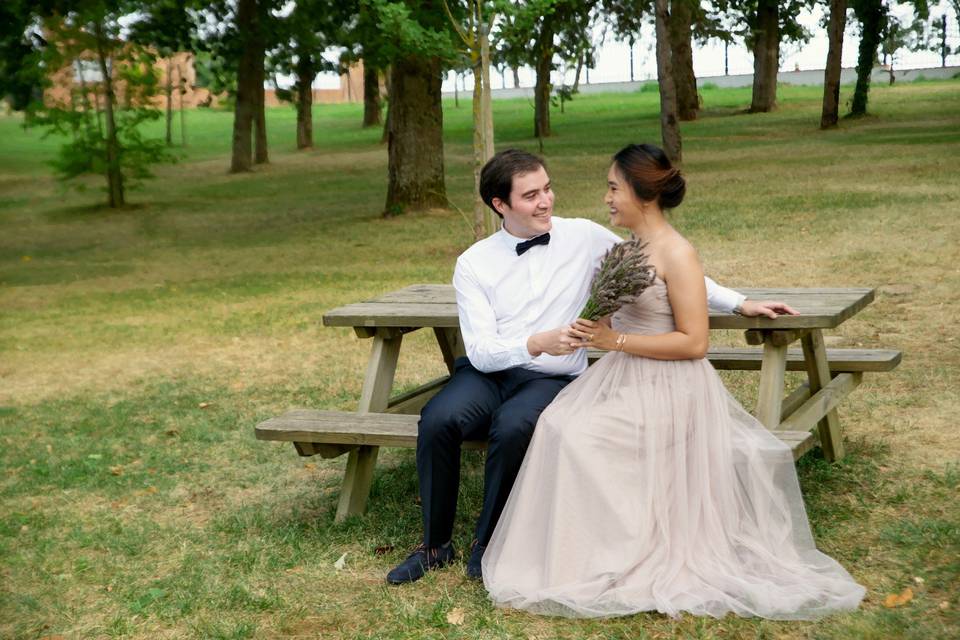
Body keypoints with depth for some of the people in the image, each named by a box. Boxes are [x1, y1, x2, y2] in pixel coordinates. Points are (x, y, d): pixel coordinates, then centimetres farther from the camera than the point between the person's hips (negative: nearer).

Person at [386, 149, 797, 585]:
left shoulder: (584, 238, 1)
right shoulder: (474, 264, 0)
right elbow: (480, 351, -9)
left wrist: (738, 303, 3)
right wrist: (536, 343, -28)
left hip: (552, 380, -1)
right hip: (487, 371, 1)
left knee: (513, 427, -34)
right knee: (438, 419, -30)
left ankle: (490, 544, -11)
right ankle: (436, 545, -9)